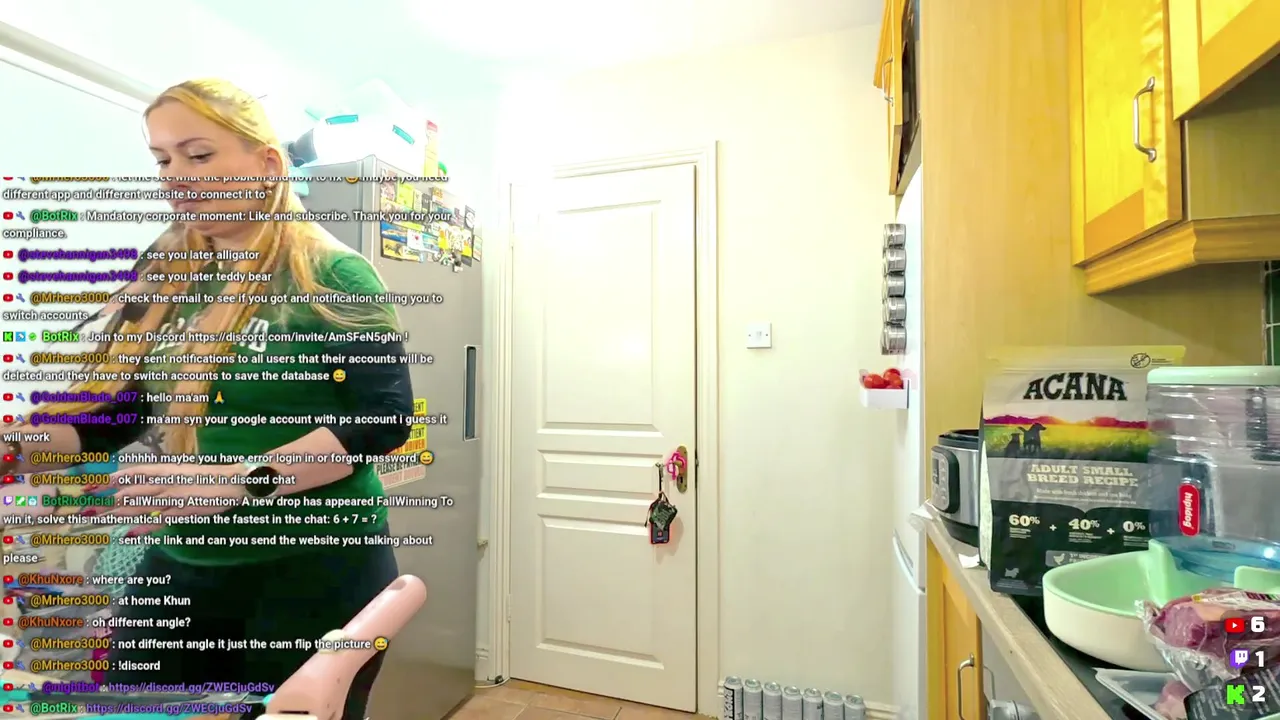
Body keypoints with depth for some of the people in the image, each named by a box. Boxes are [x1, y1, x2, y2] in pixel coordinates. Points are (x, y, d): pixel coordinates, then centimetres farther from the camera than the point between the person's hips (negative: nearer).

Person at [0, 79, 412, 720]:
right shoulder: (162, 282, 6)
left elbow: (384, 418, -19)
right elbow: (107, 413, 9)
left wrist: (239, 480, -25)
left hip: (316, 566, -5)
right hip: (180, 565, 6)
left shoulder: (333, 275, -12)